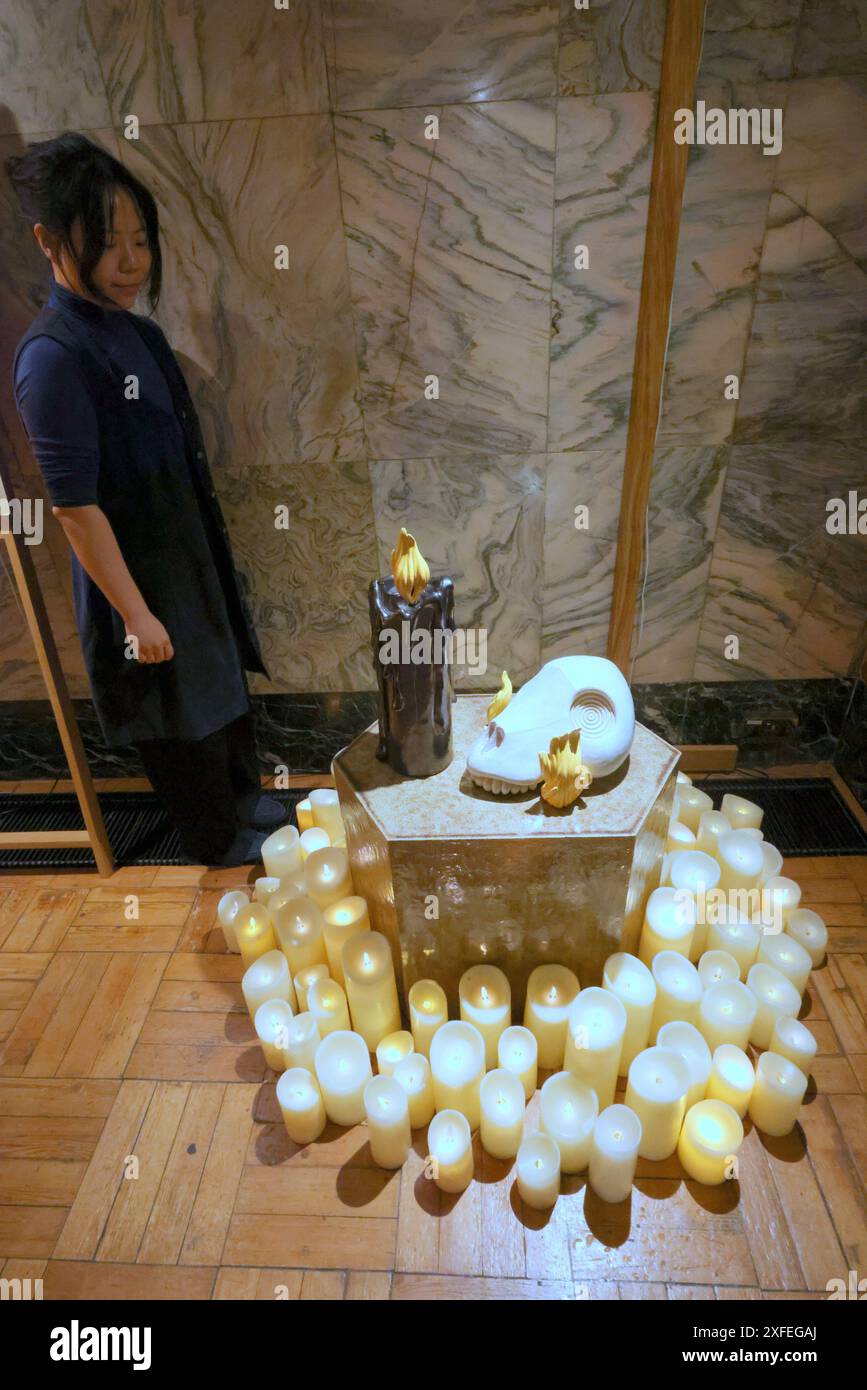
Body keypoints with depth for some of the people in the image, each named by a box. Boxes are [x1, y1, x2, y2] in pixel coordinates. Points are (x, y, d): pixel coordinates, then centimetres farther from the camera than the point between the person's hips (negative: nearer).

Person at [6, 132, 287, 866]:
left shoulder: (140, 331, 6)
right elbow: (75, 505, -21)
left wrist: (216, 558, 16)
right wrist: (135, 613, -20)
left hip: (193, 553, 8)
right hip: (139, 571, -8)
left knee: (226, 678, 22)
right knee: (182, 714, 9)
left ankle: (245, 794, 46)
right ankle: (219, 838, 33)